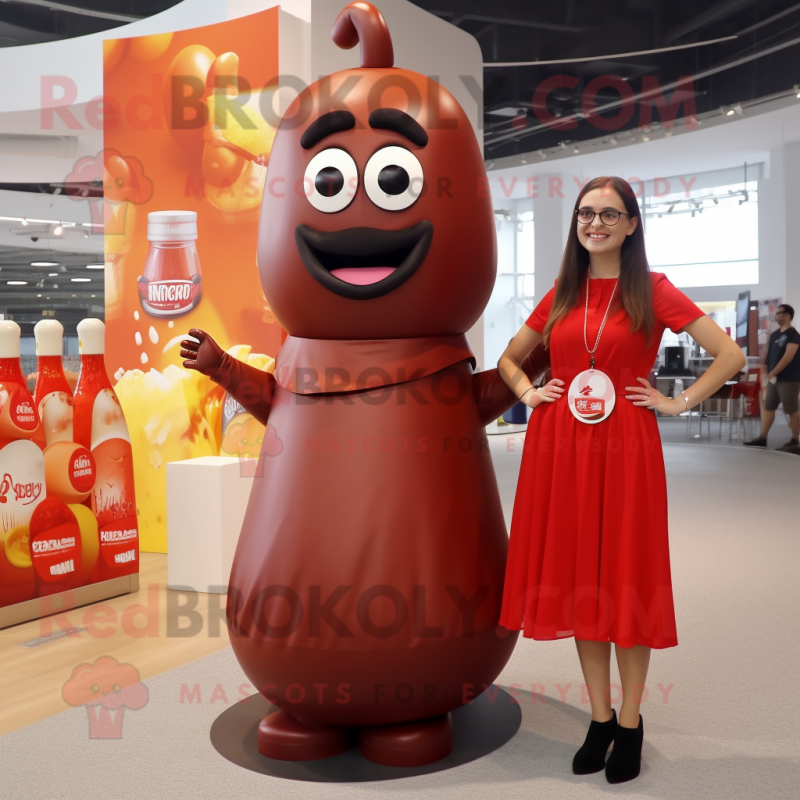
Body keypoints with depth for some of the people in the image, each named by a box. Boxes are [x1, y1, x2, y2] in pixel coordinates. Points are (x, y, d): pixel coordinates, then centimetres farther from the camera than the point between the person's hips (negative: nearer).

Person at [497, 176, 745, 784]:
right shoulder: (561, 295, 11)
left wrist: (679, 403, -5)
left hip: (625, 449, -4)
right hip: (560, 449, 4)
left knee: (626, 582, 3)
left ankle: (631, 723, 19)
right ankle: (601, 719, 22)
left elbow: (731, 354, -3)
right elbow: (509, 358, 24)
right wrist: (527, 391, 7)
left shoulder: (653, 291, 0)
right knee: (578, 581, 8)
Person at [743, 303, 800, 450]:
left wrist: (772, 373, -18)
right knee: (768, 407, 7)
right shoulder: (775, 334, 14)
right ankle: (762, 438, 12)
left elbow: (788, 357, -19)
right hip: (774, 378, 8)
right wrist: (765, 366, 2)